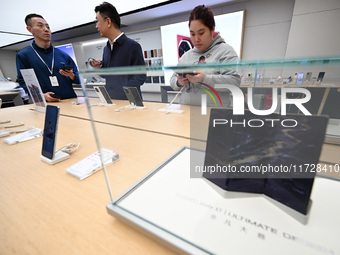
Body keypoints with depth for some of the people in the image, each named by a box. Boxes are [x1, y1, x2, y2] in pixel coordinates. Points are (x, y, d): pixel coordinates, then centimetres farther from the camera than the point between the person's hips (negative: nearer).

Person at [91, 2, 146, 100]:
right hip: (109, 98, 5)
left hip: (128, 100, -5)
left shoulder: (133, 46, -6)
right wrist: (99, 67, 3)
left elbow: (140, 76, -12)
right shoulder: (106, 48, 16)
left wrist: (124, 92, -20)